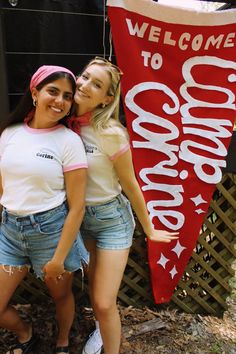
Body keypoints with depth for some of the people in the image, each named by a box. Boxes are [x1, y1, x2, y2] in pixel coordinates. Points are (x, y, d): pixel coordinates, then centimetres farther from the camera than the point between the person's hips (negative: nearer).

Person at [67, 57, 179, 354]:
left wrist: (148, 229, -2)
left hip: (111, 218, -5)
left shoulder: (111, 133, -22)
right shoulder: (65, 124, -8)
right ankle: (101, 328, 54)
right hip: (78, 216, 5)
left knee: (104, 303, -2)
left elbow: (130, 185, -11)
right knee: (93, 288, 24)